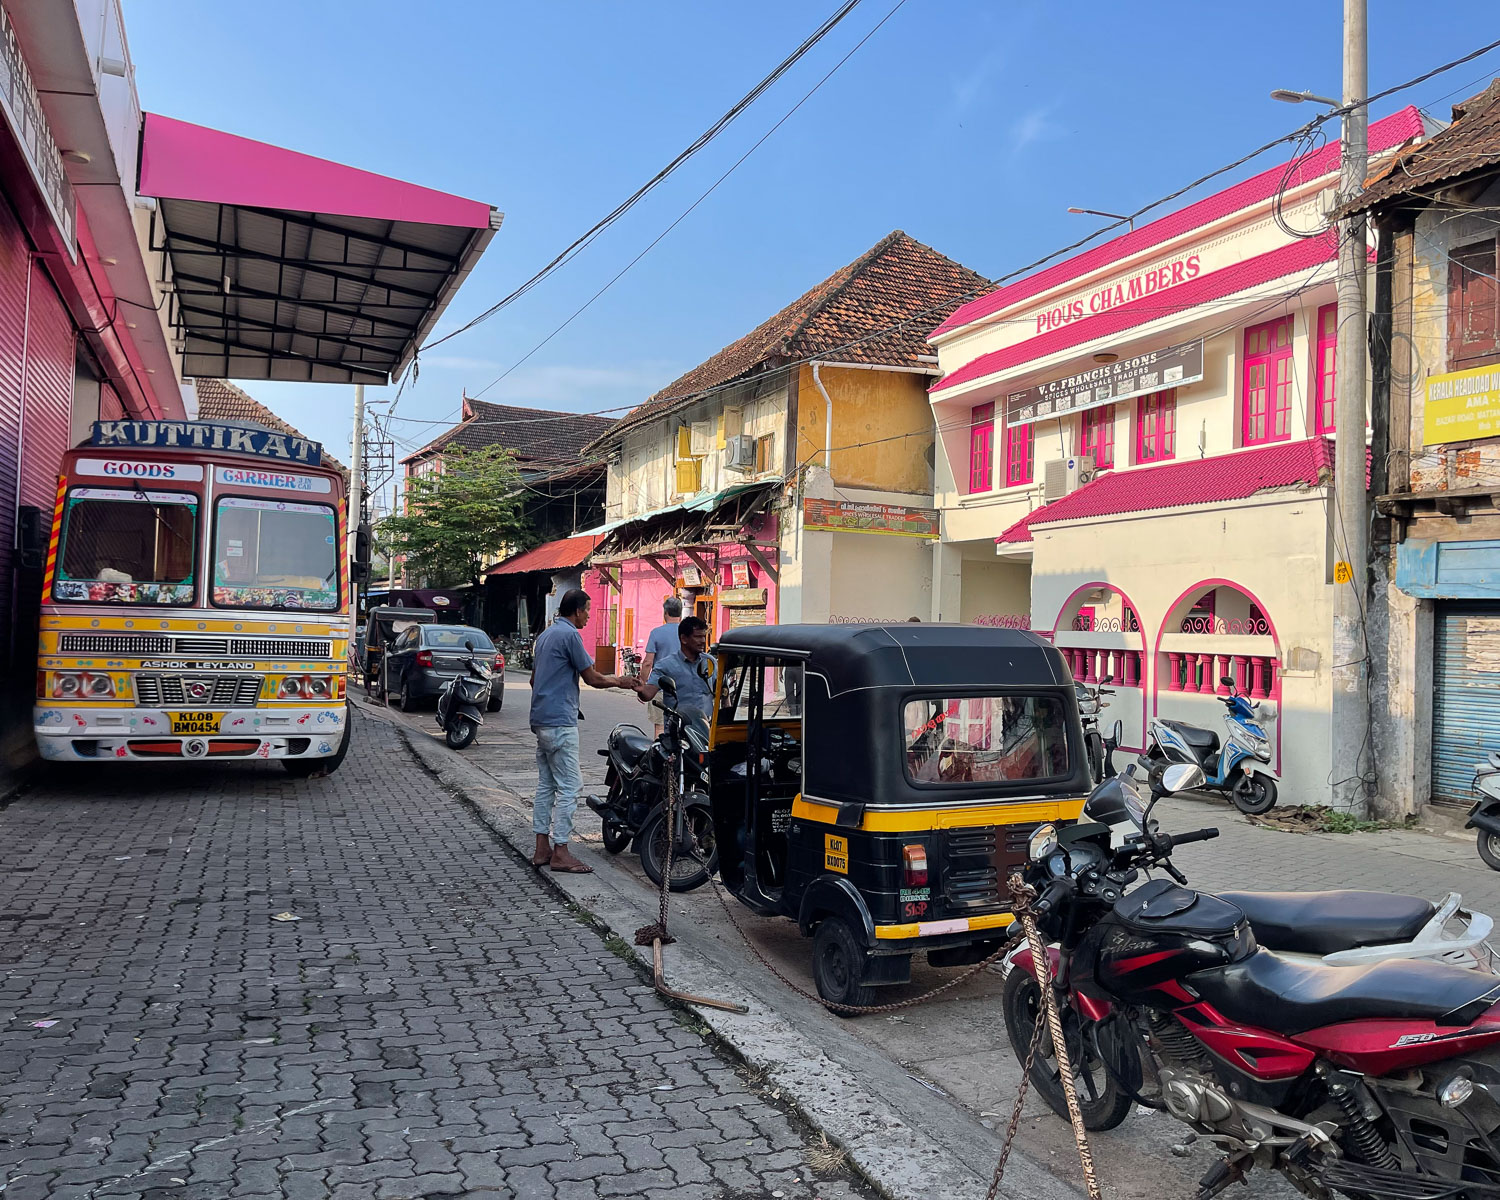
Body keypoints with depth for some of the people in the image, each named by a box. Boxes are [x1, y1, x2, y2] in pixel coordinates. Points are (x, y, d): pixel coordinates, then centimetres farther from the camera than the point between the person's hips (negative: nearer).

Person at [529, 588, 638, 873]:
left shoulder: (546, 634, 16)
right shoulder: (570, 635, -13)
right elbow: (591, 678, -10)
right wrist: (619, 681, 6)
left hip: (541, 720, 10)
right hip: (560, 723, -10)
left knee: (545, 785, 11)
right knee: (569, 786, -6)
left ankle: (542, 849, 14)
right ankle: (560, 853, -5)